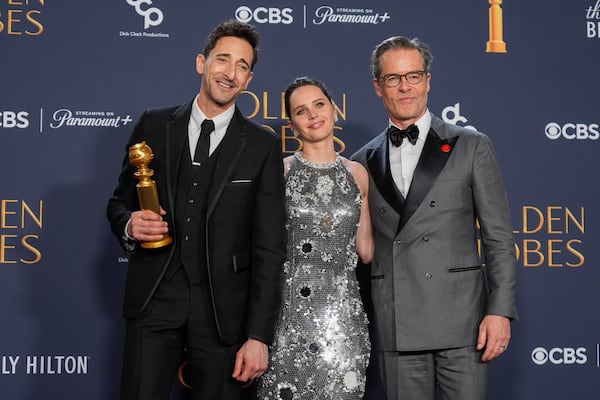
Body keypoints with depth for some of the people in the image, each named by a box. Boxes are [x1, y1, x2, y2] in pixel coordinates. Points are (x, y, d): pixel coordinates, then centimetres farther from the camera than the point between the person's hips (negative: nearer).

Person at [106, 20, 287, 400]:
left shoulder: (263, 146, 1)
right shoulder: (154, 125, 6)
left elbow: (269, 247, -2)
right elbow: (120, 201, 15)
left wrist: (259, 336, -8)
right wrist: (130, 225, -10)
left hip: (224, 312, -1)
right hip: (154, 302, 1)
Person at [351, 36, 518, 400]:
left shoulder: (471, 147, 4)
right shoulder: (364, 162, 12)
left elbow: (499, 237, 1)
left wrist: (501, 311, -7)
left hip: (461, 319, -2)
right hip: (396, 328, 2)